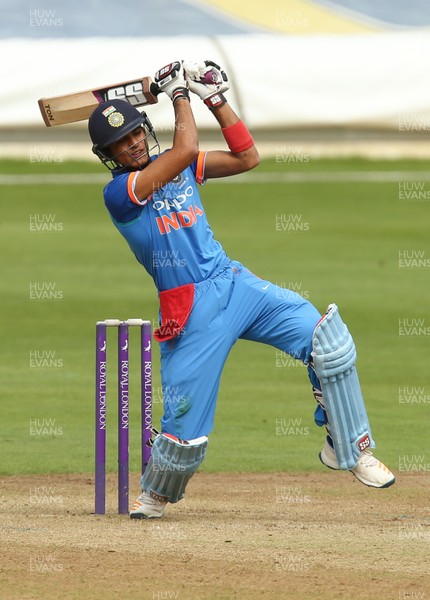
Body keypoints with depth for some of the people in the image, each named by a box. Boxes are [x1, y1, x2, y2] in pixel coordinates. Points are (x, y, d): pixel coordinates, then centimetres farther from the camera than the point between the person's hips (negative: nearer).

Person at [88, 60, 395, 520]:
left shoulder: (176, 167, 13)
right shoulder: (118, 192, -9)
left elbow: (246, 158, 13)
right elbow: (186, 149, -19)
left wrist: (214, 98, 8)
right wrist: (180, 93, -6)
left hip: (235, 283, 6)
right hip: (190, 312, -6)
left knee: (326, 337, -13)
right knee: (186, 421, -6)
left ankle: (349, 448, -3)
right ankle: (155, 494, 26)